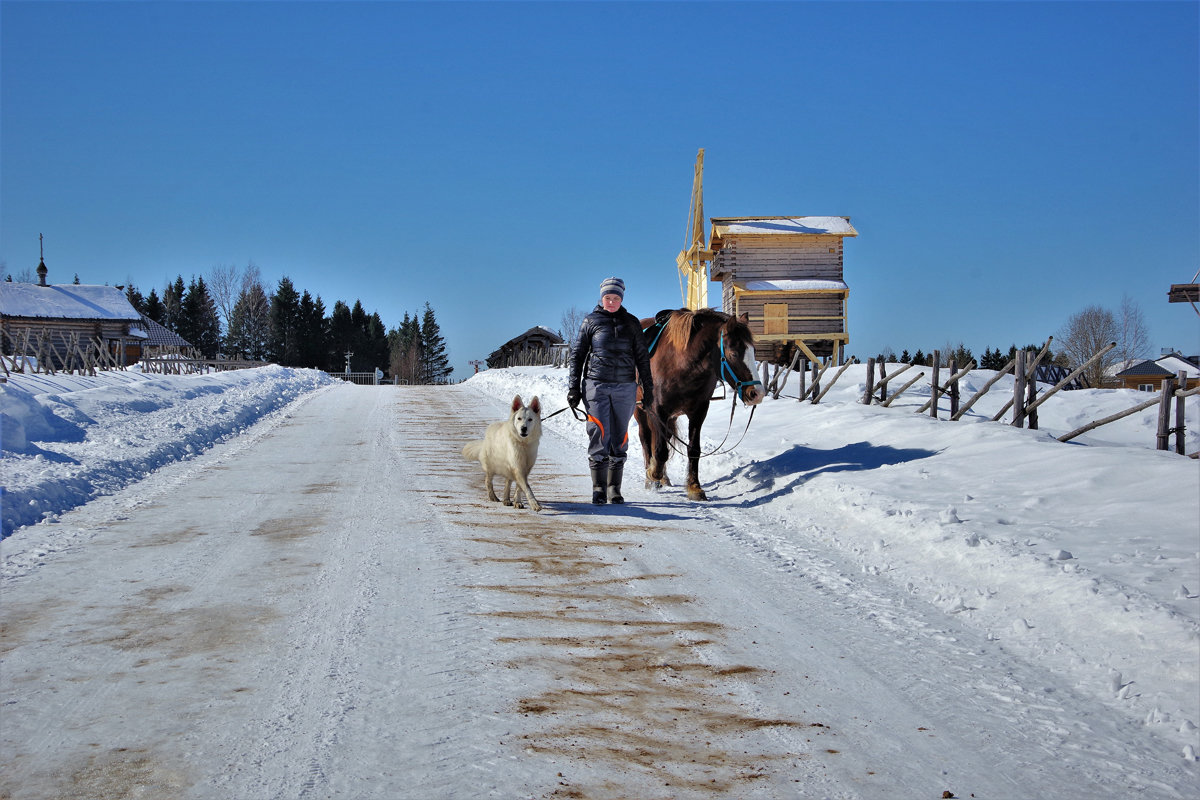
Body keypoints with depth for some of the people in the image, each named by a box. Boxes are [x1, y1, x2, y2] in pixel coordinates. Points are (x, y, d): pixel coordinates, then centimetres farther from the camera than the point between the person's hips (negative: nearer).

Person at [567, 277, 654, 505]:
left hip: (625, 387, 2)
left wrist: (648, 389, 10)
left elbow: (642, 357, 13)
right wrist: (573, 388, 3)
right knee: (599, 435, -8)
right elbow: (577, 355, 7)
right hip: (596, 385, -2)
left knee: (619, 438, 5)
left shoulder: (631, 323, 9)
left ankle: (614, 489, 14)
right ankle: (598, 488, -2)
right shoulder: (591, 322, 4)